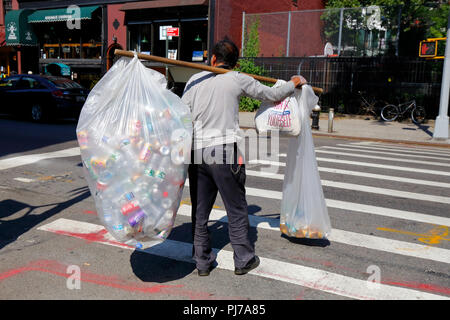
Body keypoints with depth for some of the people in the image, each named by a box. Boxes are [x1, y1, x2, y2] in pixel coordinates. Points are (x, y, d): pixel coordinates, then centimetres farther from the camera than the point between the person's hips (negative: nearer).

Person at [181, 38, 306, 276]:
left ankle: (202, 262, 21)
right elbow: (272, 95, 10)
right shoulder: (237, 79, 1)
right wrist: (293, 83, 28)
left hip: (197, 151, 4)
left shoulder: (195, 80, 9)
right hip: (225, 152, -3)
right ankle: (243, 259, 19)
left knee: (200, 210, 12)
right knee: (236, 209, 9)